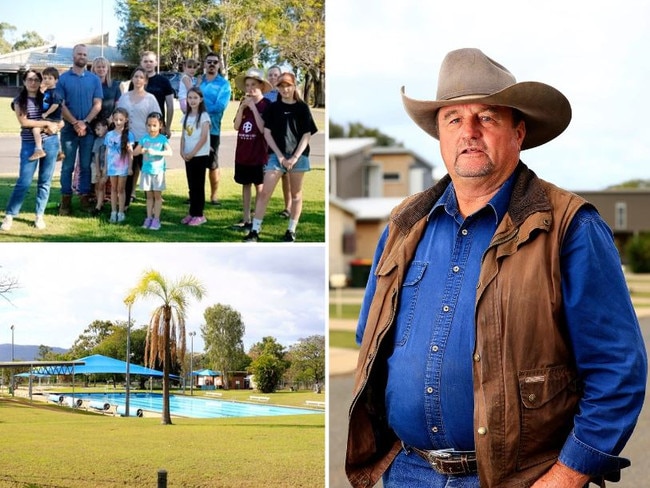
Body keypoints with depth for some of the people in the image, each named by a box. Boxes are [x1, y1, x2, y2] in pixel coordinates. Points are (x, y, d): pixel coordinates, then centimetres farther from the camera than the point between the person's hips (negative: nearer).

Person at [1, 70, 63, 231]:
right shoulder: (19, 101, 2)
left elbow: (60, 120, 13)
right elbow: (24, 122, -11)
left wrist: (54, 127, -9)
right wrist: (47, 123, -14)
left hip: (50, 142, 3)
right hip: (29, 144, -2)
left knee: (45, 181, 5)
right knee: (24, 182, -8)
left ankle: (39, 215, 13)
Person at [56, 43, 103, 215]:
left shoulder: (94, 79, 6)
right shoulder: (63, 78, 2)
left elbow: (98, 104, 1)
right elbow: (60, 104, -3)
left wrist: (85, 123, -12)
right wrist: (75, 123, -13)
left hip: (88, 129, 1)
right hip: (69, 128, -1)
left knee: (86, 166, 5)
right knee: (67, 166, 2)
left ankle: (85, 198, 11)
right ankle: (66, 200, 5)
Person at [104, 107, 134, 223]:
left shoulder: (128, 135, -4)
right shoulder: (109, 135, 4)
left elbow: (130, 153, -4)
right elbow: (107, 152, 8)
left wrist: (130, 167, -6)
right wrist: (105, 167, 8)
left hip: (123, 166, -3)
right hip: (112, 166, 3)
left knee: (121, 189, 4)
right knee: (113, 189, 9)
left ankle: (121, 213, 9)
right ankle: (113, 212, 14)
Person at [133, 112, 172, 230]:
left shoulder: (162, 139, -5)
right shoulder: (144, 139, 4)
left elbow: (169, 152, -18)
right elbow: (135, 152, 2)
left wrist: (156, 152, -29)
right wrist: (142, 150, -19)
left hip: (158, 171, -3)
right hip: (146, 170, 3)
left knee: (157, 195, 2)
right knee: (149, 195, 9)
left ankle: (156, 219, 6)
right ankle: (149, 218, 15)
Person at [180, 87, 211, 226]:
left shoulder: (204, 116, -8)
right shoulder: (186, 116, 11)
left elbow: (204, 137, -14)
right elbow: (183, 136, 12)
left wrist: (192, 153, -14)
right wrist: (182, 151, -2)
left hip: (200, 155, -6)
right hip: (188, 156, 6)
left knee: (198, 185, -2)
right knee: (191, 185, 9)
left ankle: (199, 215, 2)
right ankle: (192, 213, 15)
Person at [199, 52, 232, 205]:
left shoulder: (224, 84, -1)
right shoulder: (197, 81, 13)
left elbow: (220, 106, -14)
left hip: (212, 129, -4)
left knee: (213, 164, 2)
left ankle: (213, 195, 14)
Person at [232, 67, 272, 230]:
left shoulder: (266, 105, -9)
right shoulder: (244, 103, 7)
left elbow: (263, 129, -17)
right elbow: (236, 126, 2)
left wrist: (253, 107, -19)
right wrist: (242, 107, -10)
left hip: (259, 154, -5)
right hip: (242, 152, 5)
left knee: (259, 186, 3)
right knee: (245, 184, 11)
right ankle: (246, 219, 19)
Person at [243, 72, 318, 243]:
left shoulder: (302, 108, 1)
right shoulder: (273, 108, 4)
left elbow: (307, 135, -1)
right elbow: (267, 133, 1)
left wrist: (295, 157, -10)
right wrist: (280, 156, -8)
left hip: (298, 155, 0)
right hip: (276, 155, 0)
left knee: (296, 194, 6)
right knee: (264, 192, -7)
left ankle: (291, 230, 16)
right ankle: (255, 230, -5)